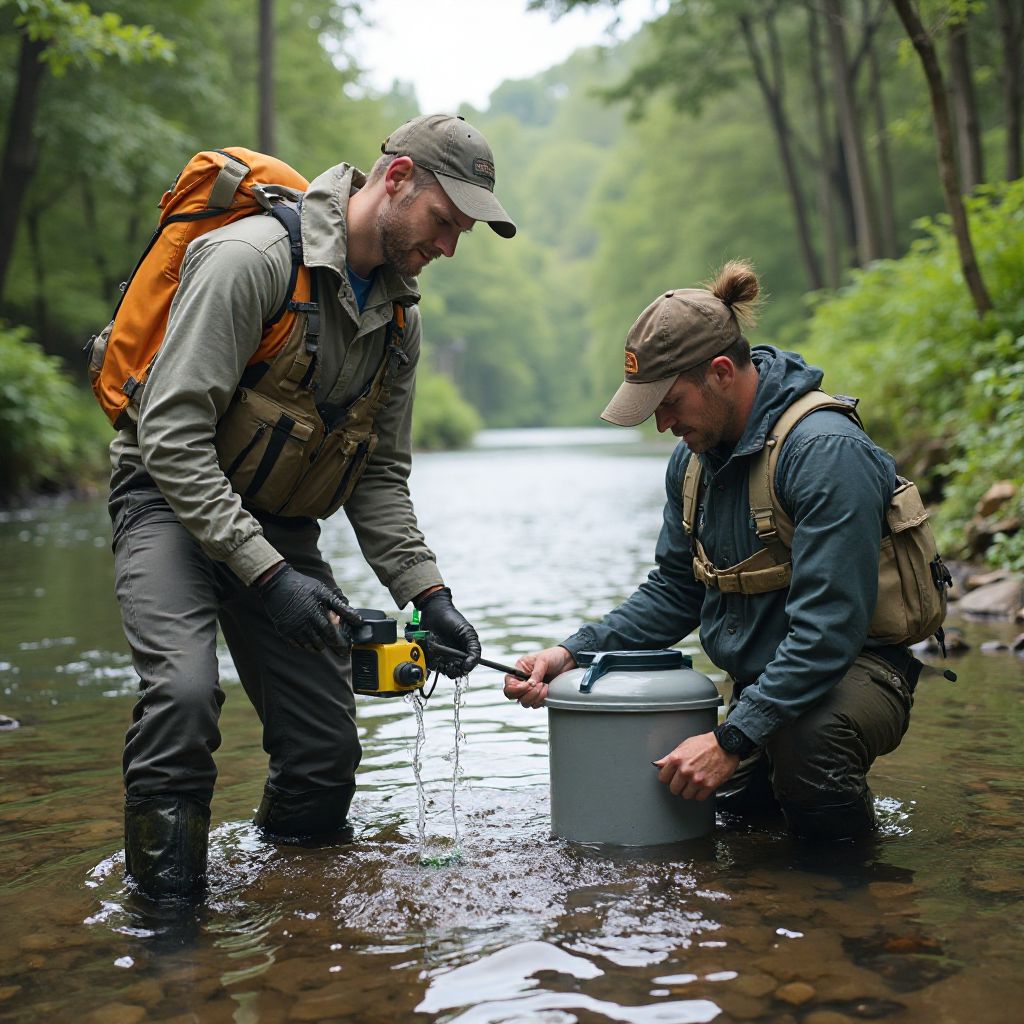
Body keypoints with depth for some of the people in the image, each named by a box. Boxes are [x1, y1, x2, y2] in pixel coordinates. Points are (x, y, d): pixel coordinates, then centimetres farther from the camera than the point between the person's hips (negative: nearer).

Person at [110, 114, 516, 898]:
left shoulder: (401, 317, 4)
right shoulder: (251, 259, -21)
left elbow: (380, 476, 7)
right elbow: (173, 434, -26)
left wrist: (427, 591, -8)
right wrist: (267, 575, -30)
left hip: (282, 525, 7)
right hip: (173, 502, -6)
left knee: (328, 755, 1)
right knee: (185, 693, -32)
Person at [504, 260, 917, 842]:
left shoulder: (827, 451, -24)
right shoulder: (693, 458, 3)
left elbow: (828, 626, -29)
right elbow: (674, 592, 9)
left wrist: (731, 740, -33)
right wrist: (573, 652, -6)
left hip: (853, 671, -7)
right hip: (760, 682, 8)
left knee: (807, 736, -37)